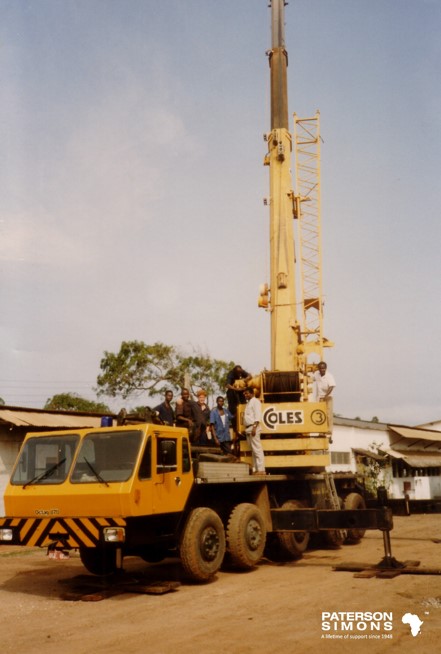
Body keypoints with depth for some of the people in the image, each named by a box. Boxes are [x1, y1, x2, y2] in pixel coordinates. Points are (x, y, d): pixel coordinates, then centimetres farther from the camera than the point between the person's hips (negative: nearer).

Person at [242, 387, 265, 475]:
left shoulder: (255, 401, -5)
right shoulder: (248, 402, 23)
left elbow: (258, 415, -14)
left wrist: (254, 427, -21)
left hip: (253, 427, -9)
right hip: (248, 428, 9)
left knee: (257, 449, -10)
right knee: (253, 451, 8)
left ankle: (261, 469, -12)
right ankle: (255, 469, 9)